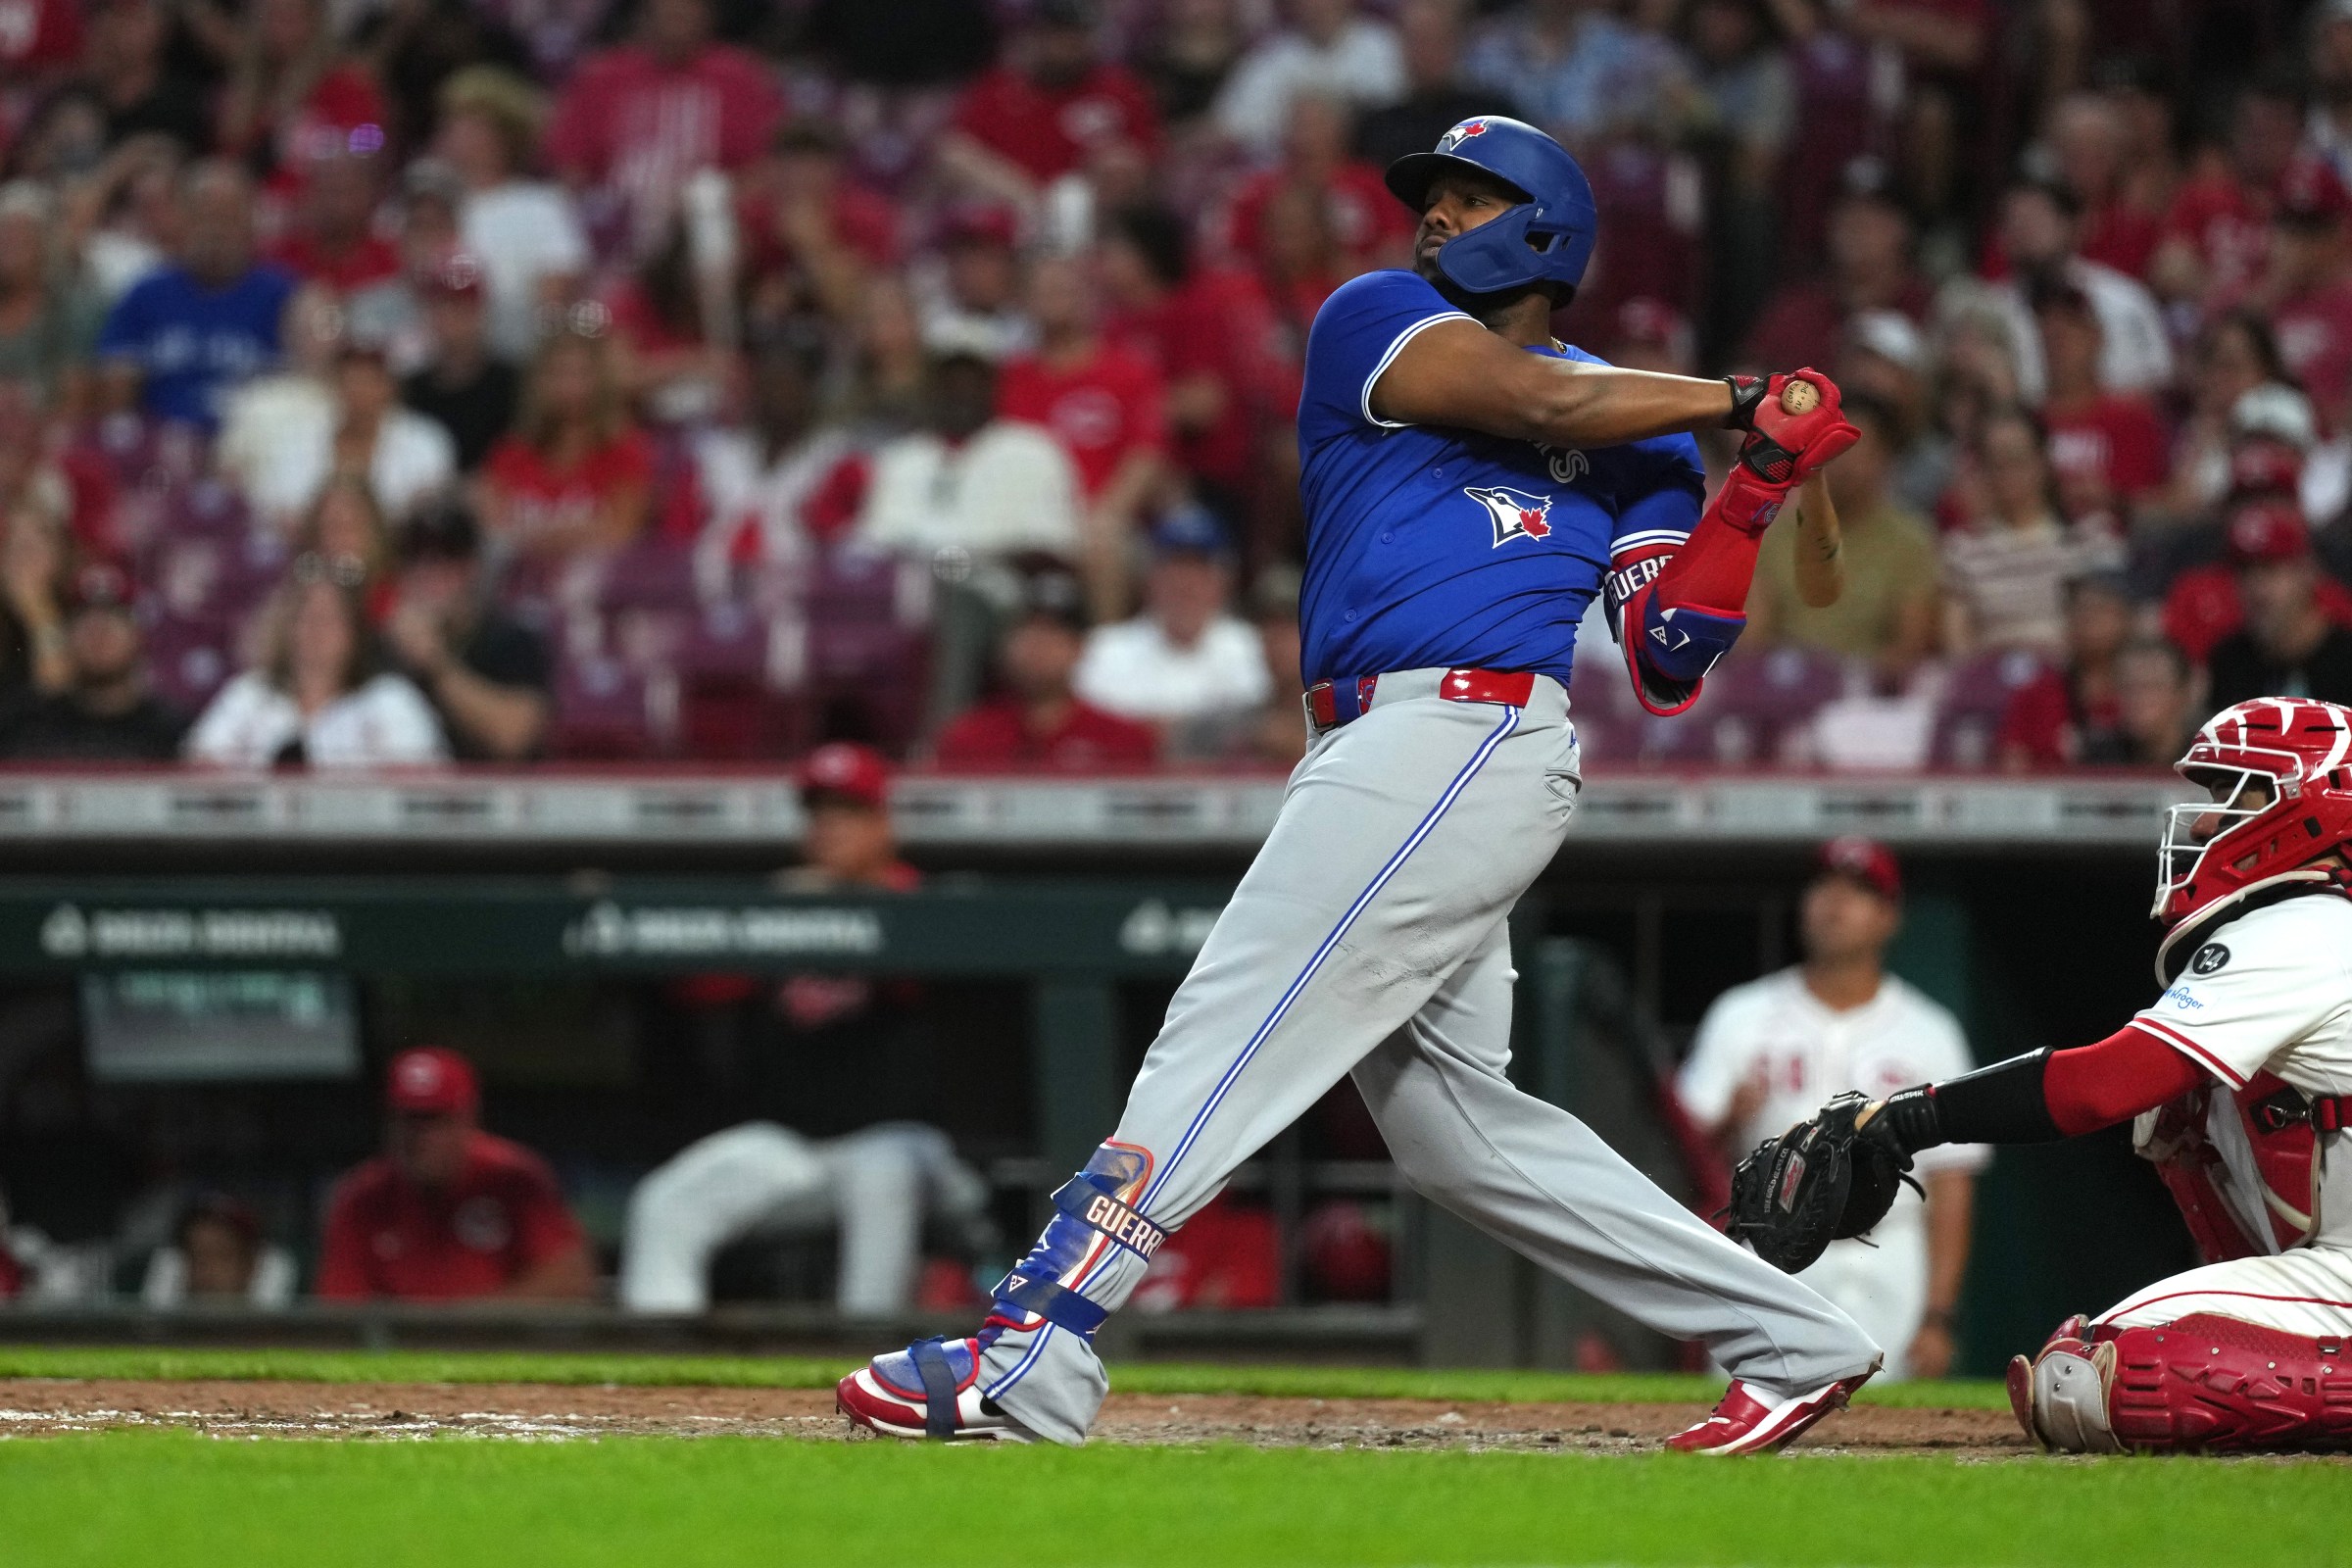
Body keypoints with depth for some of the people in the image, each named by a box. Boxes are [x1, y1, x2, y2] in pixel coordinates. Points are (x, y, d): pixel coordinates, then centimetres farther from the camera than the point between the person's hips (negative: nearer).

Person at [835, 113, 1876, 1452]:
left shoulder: (1637, 430, 12)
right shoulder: (1376, 321, 18)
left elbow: (1670, 661, 4)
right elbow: (1535, 401, 1)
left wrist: (1753, 487, -5)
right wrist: (1735, 402, 9)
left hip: (1466, 737, -6)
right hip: (1386, 754, 6)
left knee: (1227, 1041, -13)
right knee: (1453, 1118, 6)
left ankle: (1027, 1362, -19)